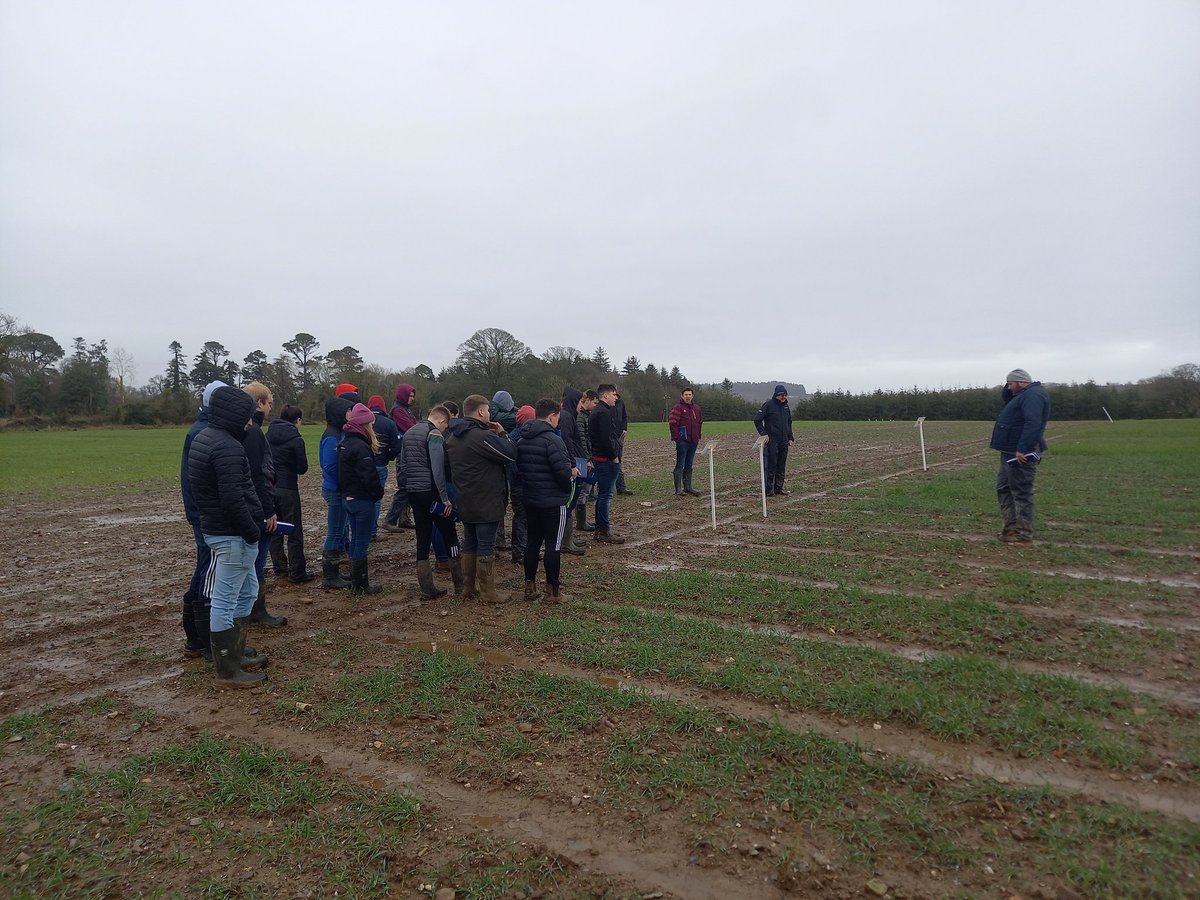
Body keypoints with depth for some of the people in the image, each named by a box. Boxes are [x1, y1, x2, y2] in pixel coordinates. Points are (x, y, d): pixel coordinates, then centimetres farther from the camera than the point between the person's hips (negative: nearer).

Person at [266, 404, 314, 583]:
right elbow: (302, 468, -8)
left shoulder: (268, 435, 6)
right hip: (287, 489, -6)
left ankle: (279, 566, 27)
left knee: (274, 529, 17)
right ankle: (297, 573, 4)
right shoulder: (296, 439, -12)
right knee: (294, 532, 1)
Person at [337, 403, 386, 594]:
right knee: (362, 543, 0)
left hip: (348, 498, 9)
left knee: (355, 540, 17)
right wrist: (379, 493, -9)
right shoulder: (361, 447, -20)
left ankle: (355, 581, 26)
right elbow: (369, 477, -23)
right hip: (363, 500, -9)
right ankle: (360, 585, 8)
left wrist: (345, 491, 16)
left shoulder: (344, 443, 9)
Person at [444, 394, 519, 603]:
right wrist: (501, 434, -3)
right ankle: (488, 593, 7)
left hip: (465, 501, 8)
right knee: (486, 547, 0)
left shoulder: (453, 437, 8)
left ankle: (467, 587, 26)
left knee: (469, 543, 18)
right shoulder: (482, 436, -21)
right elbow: (510, 454, -19)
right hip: (486, 502, -8)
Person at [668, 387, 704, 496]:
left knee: (689, 465, 13)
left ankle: (688, 487, 21)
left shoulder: (696, 408, 13)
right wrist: (677, 437, -15)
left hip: (693, 441, 7)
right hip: (682, 441, -7)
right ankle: (678, 489, -4)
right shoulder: (677, 408, -8)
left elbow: (700, 422, 23)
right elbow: (672, 423, -14)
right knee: (680, 465, -6)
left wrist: (698, 437, 16)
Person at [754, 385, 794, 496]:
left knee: (782, 466, 8)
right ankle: (768, 489, -1)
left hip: (784, 441, 6)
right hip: (771, 441, -6)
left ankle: (779, 487, 17)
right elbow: (757, 420, -7)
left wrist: (790, 437, 16)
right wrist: (764, 434, -13)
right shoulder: (768, 405, -7)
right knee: (771, 465, -6)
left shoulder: (786, 406, 12)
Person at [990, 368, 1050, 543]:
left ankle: (1024, 535, -3)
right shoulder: (1024, 394, 18)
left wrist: (1022, 449, -31)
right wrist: (1010, 387, 12)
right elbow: (1005, 397, 33)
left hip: (1021, 453, -11)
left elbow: (1033, 424, -27)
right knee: (1003, 488, 15)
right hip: (1011, 451, 11)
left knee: (1021, 492, -7)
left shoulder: (1033, 395, -16)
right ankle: (1012, 527, 20)